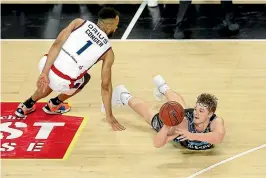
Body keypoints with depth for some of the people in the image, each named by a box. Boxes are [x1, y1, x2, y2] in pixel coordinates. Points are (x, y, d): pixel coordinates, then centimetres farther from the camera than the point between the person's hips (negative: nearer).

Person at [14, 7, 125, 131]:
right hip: (62, 83, -3)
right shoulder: (108, 52, 7)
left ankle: (27, 106, 48)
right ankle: (54, 104, 38)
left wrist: (44, 73, -6)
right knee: (85, 78, 34)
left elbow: (57, 44, -4)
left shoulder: (80, 22, 10)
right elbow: (106, 86, 9)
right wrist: (109, 116, 17)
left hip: (45, 65, 3)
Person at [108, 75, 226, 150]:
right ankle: (126, 98, 55)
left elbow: (219, 137, -68)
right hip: (171, 121, -3)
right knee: (148, 112, 27)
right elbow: (157, 144, -48)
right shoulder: (184, 122, -47)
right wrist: (167, 127, -66)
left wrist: (193, 136, -77)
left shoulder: (216, 122, -47)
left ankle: (164, 89, 69)